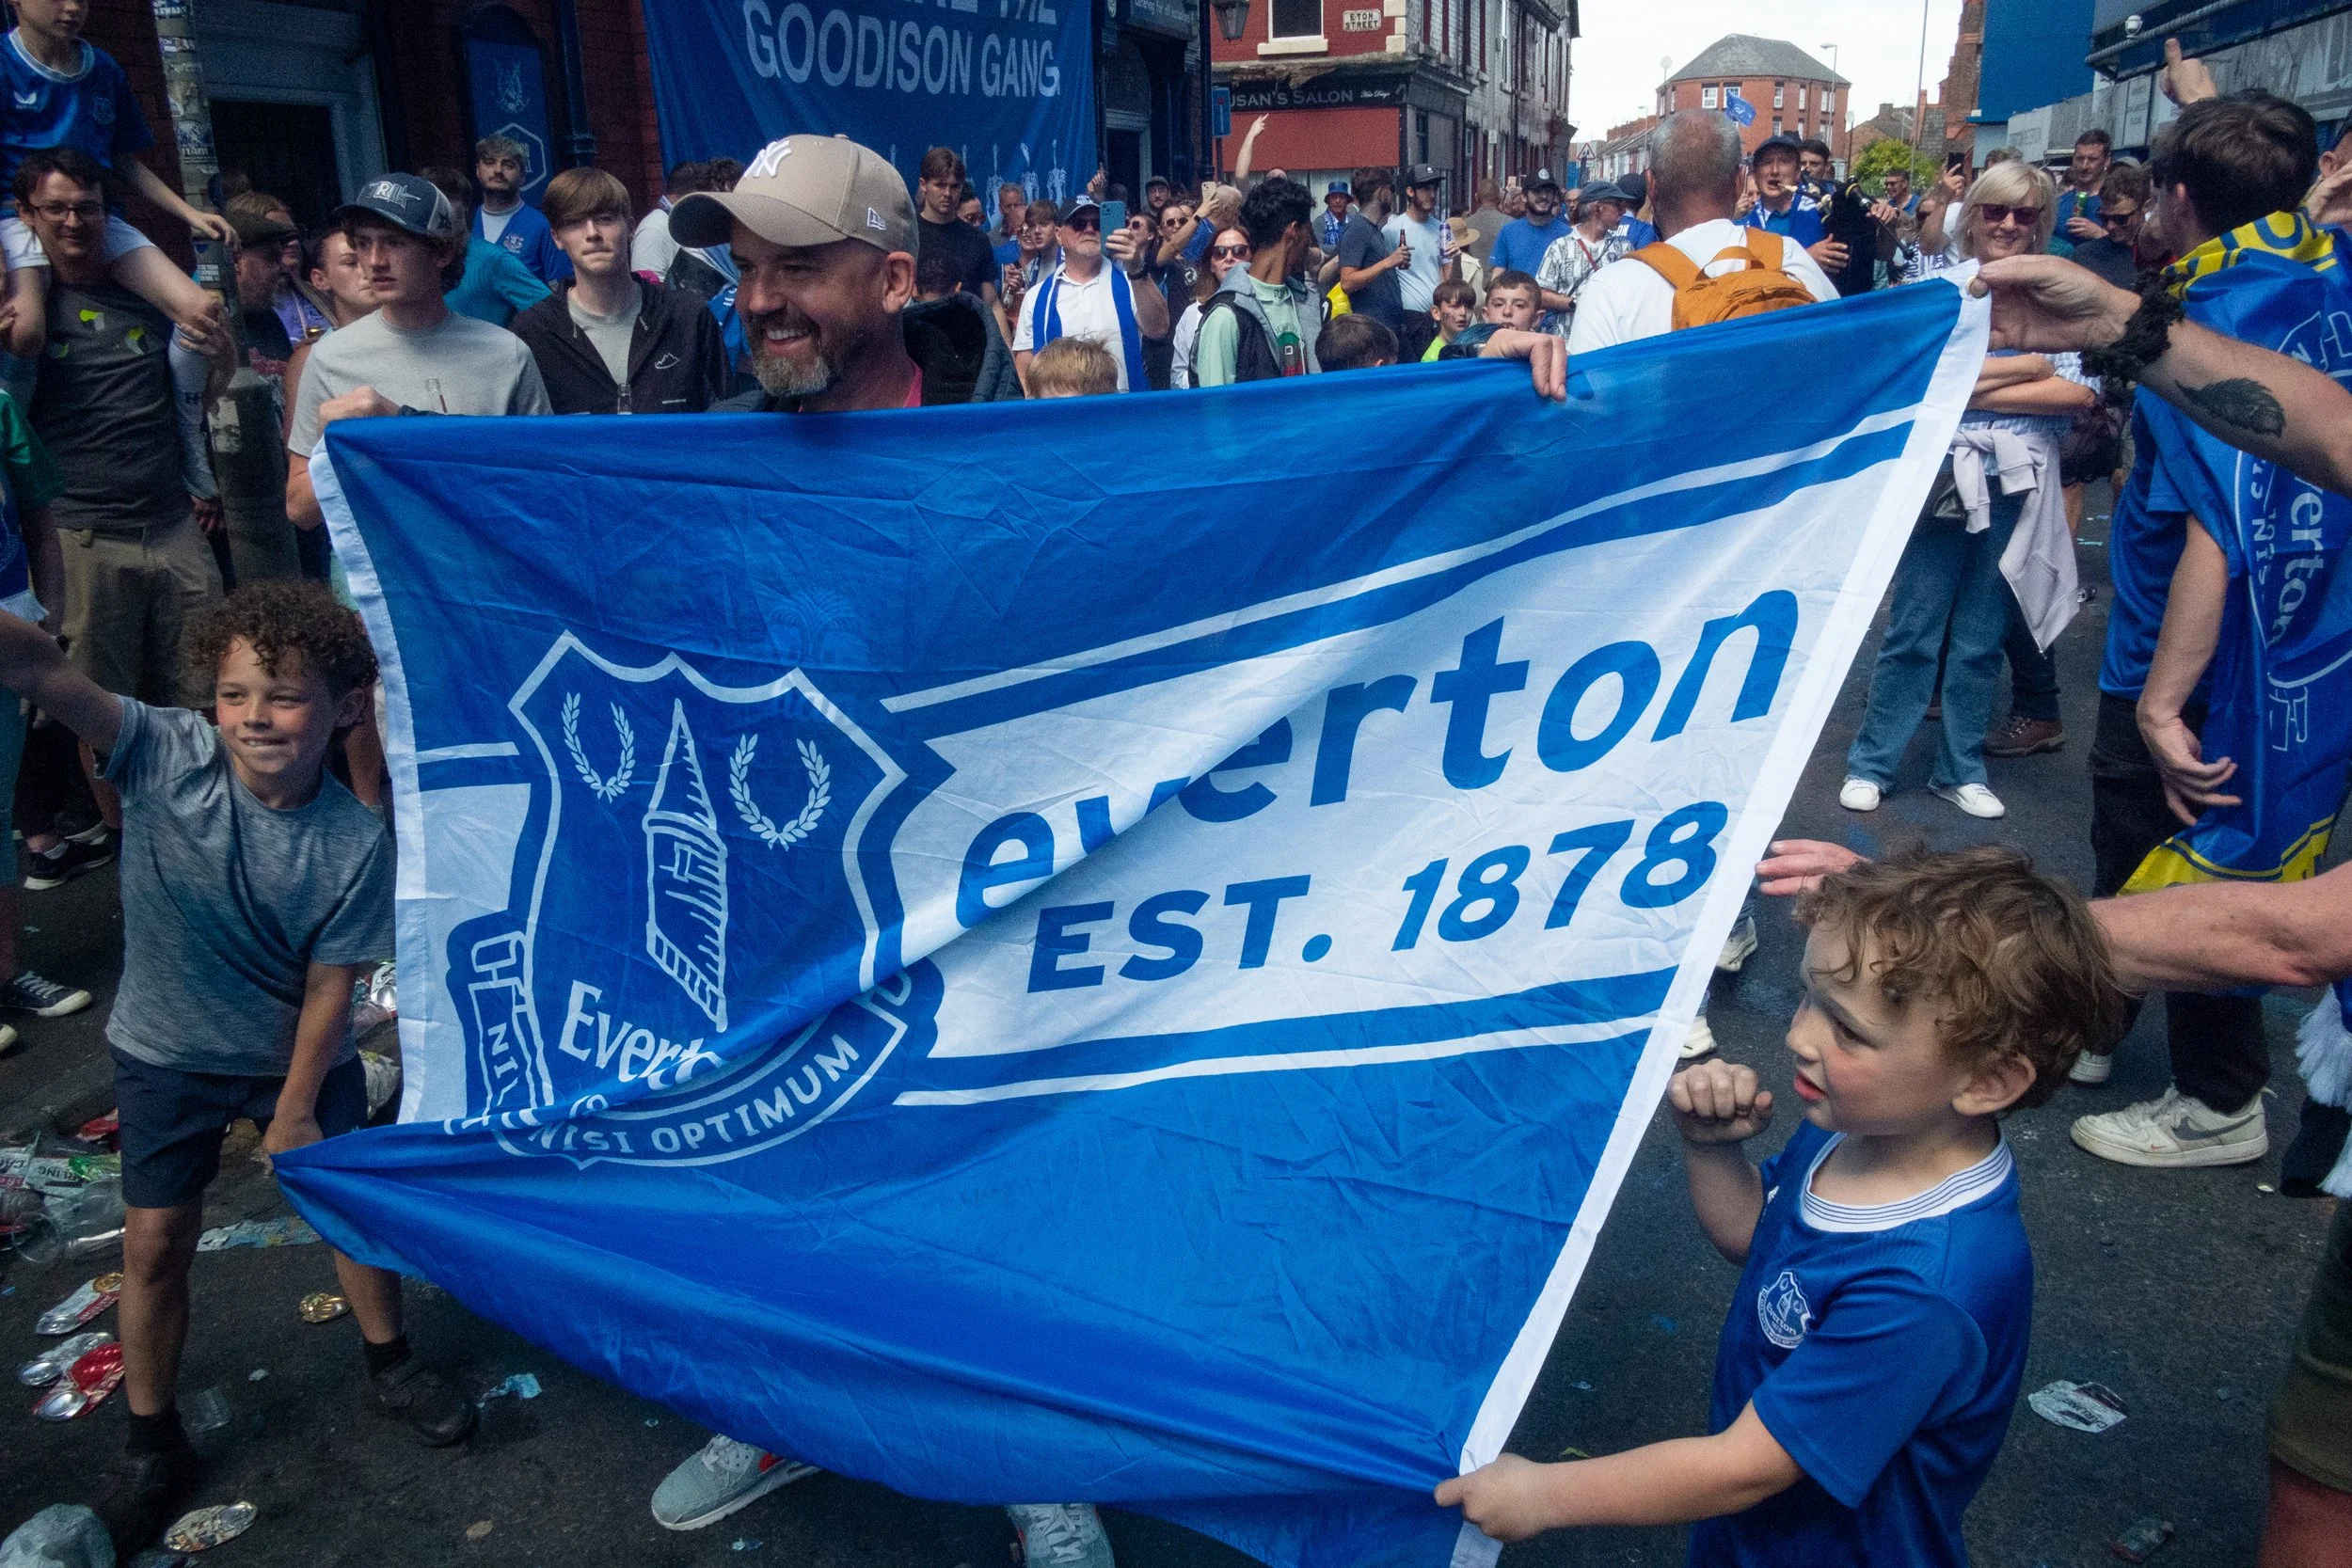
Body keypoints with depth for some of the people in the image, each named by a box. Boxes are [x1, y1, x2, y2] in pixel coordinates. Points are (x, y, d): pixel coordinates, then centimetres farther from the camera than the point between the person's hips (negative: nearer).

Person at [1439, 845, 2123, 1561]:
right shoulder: (1851, 1124, -14)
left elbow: (1745, 1467, -30)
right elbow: (1749, 1232, 5)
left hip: (1836, 1546, -6)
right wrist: (1709, 1146, -15)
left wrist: (1542, 1495, -22)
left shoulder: (1921, 1291, -37)